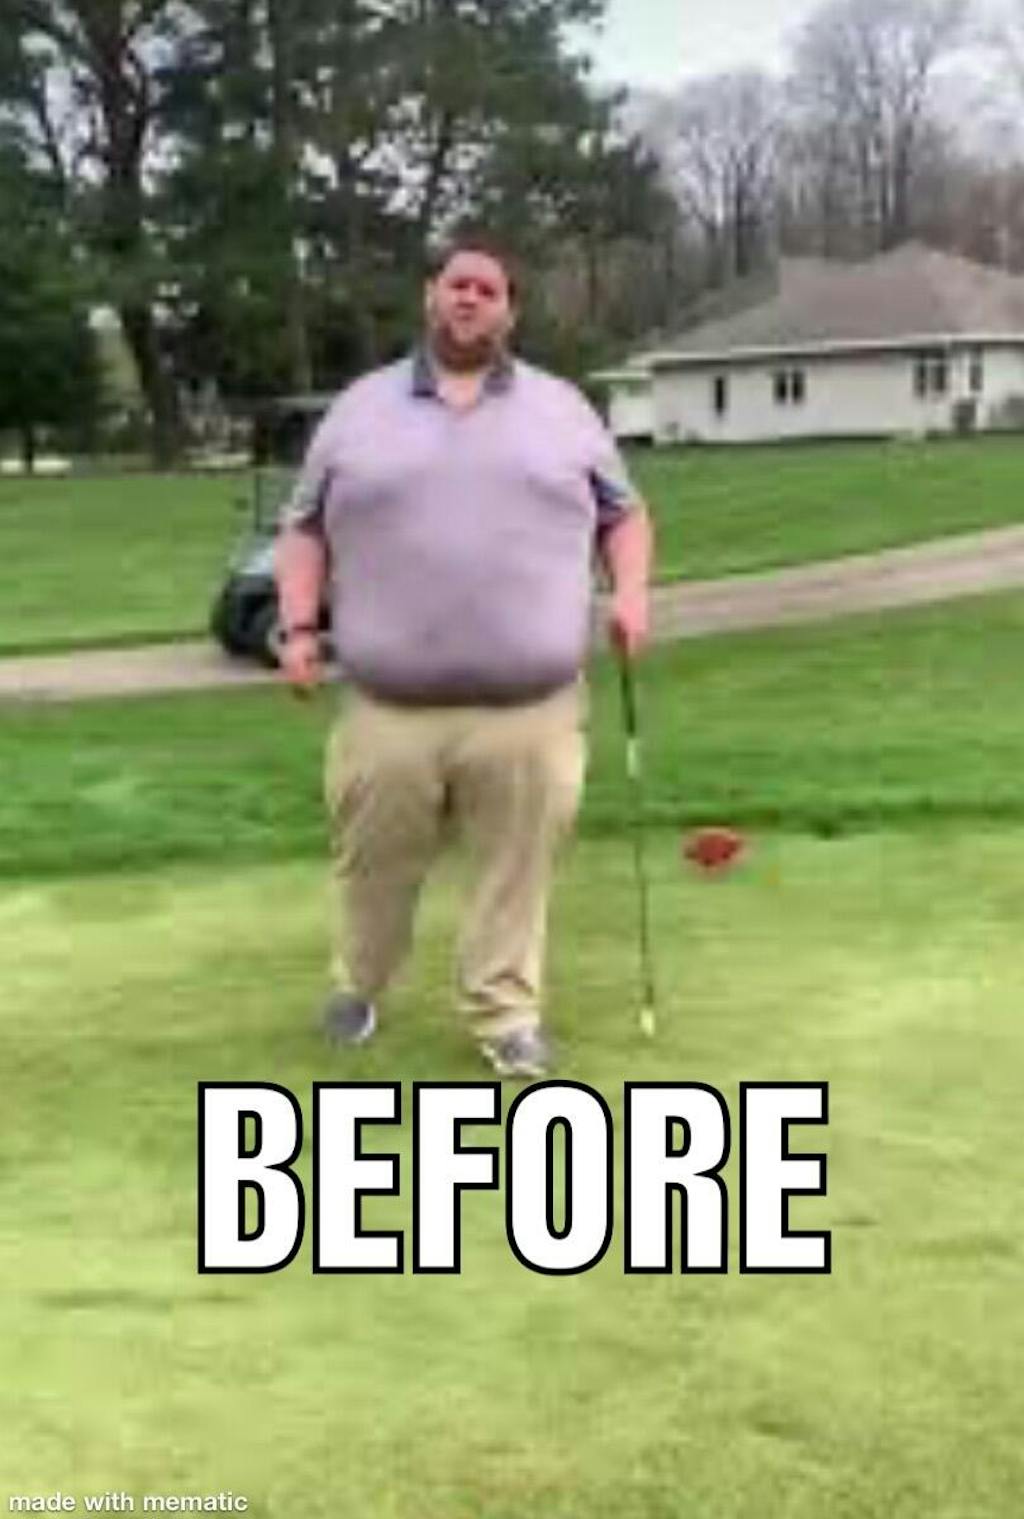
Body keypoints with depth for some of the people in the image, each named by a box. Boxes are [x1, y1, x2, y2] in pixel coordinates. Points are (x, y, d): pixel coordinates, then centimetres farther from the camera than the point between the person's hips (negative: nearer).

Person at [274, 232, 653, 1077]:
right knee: (376, 863, 10)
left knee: (517, 870, 2)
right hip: (391, 707, 0)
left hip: (528, 707, 0)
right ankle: (358, 986, 33)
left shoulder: (561, 409, 12)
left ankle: (506, 1012, 14)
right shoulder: (359, 409, 11)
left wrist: (630, 591, -2)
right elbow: (306, 528, 12)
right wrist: (299, 627, -1)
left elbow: (623, 513, 16)